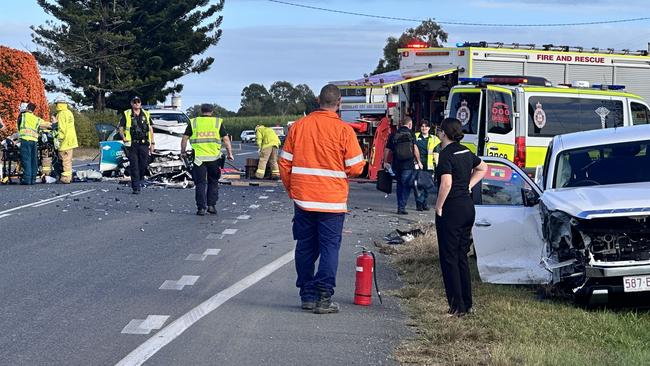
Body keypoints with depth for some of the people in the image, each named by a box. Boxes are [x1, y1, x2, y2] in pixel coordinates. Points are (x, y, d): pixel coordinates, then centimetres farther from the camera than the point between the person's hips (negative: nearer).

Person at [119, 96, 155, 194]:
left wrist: (152, 143, 12)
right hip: (132, 144, -2)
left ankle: (141, 178, 31)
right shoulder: (126, 114, 6)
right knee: (134, 166, -4)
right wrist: (124, 138, -13)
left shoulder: (146, 114, 14)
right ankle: (136, 187, -2)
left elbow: (150, 129, 17)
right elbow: (121, 128, 5)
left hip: (144, 144, 2)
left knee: (144, 164, 1)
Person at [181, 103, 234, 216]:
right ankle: (211, 205, 9)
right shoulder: (218, 122, 5)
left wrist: (183, 152, 15)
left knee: (200, 183, 5)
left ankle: (201, 208, 0)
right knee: (213, 182, 15)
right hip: (214, 157, 0)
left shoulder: (193, 122, 6)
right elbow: (226, 139, 2)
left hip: (198, 157, 0)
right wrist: (229, 153, 9)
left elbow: (185, 138, 5)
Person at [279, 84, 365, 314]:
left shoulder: (298, 126, 1)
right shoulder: (343, 130, -9)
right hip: (332, 200, -3)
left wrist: (291, 189, 17)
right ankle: (323, 298, -2)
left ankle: (307, 295, 16)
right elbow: (356, 167, -7)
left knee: (305, 247, 12)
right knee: (329, 248, 2)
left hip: (303, 199, 3)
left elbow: (284, 163, 5)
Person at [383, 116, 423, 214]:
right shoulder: (410, 133, -2)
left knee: (400, 185, 17)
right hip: (408, 165, -3)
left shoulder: (393, 135, 8)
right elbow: (415, 148, -9)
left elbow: (387, 149, 9)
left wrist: (385, 162, 20)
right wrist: (418, 161, -1)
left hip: (396, 164, 3)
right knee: (406, 186, 1)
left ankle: (400, 206, 20)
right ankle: (401, 207, -6)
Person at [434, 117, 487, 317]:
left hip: (451, 210, -8)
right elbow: (483, 168, 27)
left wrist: (439, 206, -15)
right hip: (468, 207, 8)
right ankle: (467, 304, 18)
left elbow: (446, 183, -26)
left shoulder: (446, 154, -15)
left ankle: (457, 306, -2)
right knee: (462, 257, 15)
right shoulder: (466, 152, 10)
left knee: (449, 258, -1)